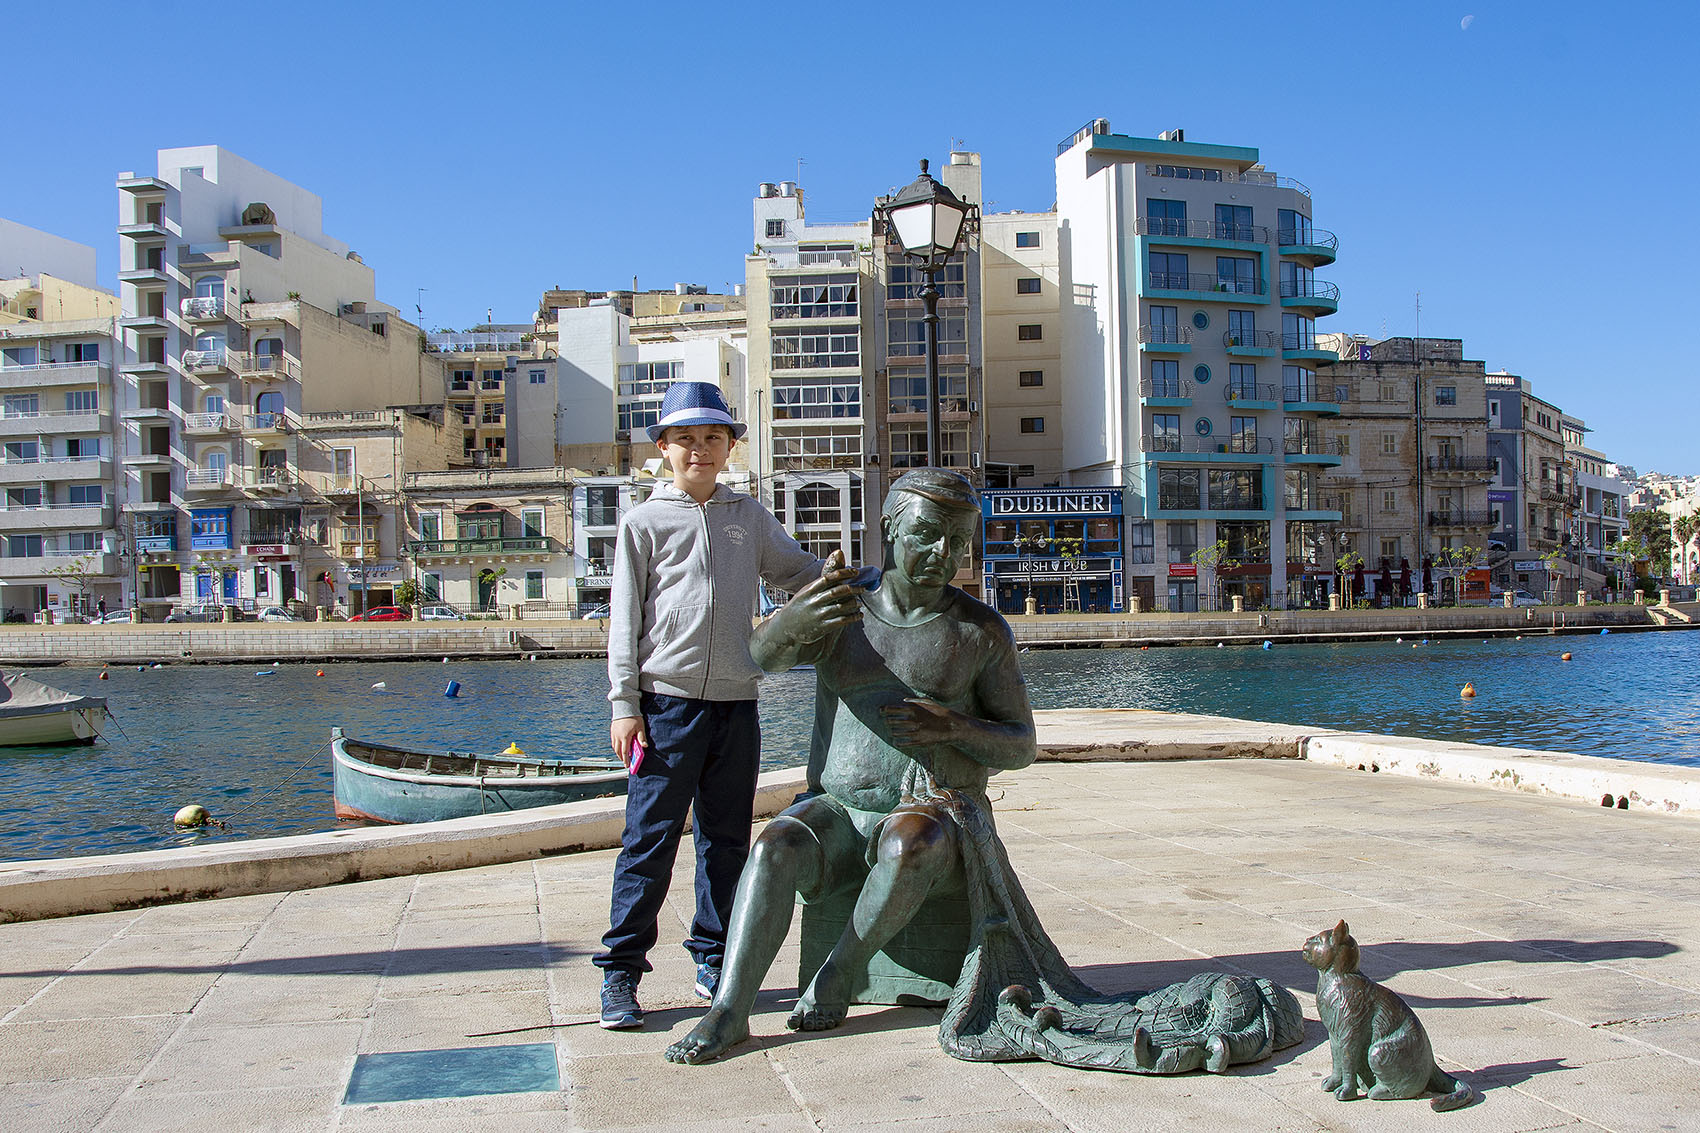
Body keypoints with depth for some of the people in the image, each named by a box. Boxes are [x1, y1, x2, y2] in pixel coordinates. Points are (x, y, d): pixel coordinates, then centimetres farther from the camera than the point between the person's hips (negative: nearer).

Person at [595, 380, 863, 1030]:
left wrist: (830, 575, -3)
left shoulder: (750, 518, 13)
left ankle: (715, 962, 22)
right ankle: (620, 972, 4)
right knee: (651, 837, -5)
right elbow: (624, 618, 2)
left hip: (736, 704, 4)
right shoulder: (644, 523, 4)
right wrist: (624, 704, -5)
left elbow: (795, 571, 21)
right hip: (666, 702, -4)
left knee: (727, 838, 10)